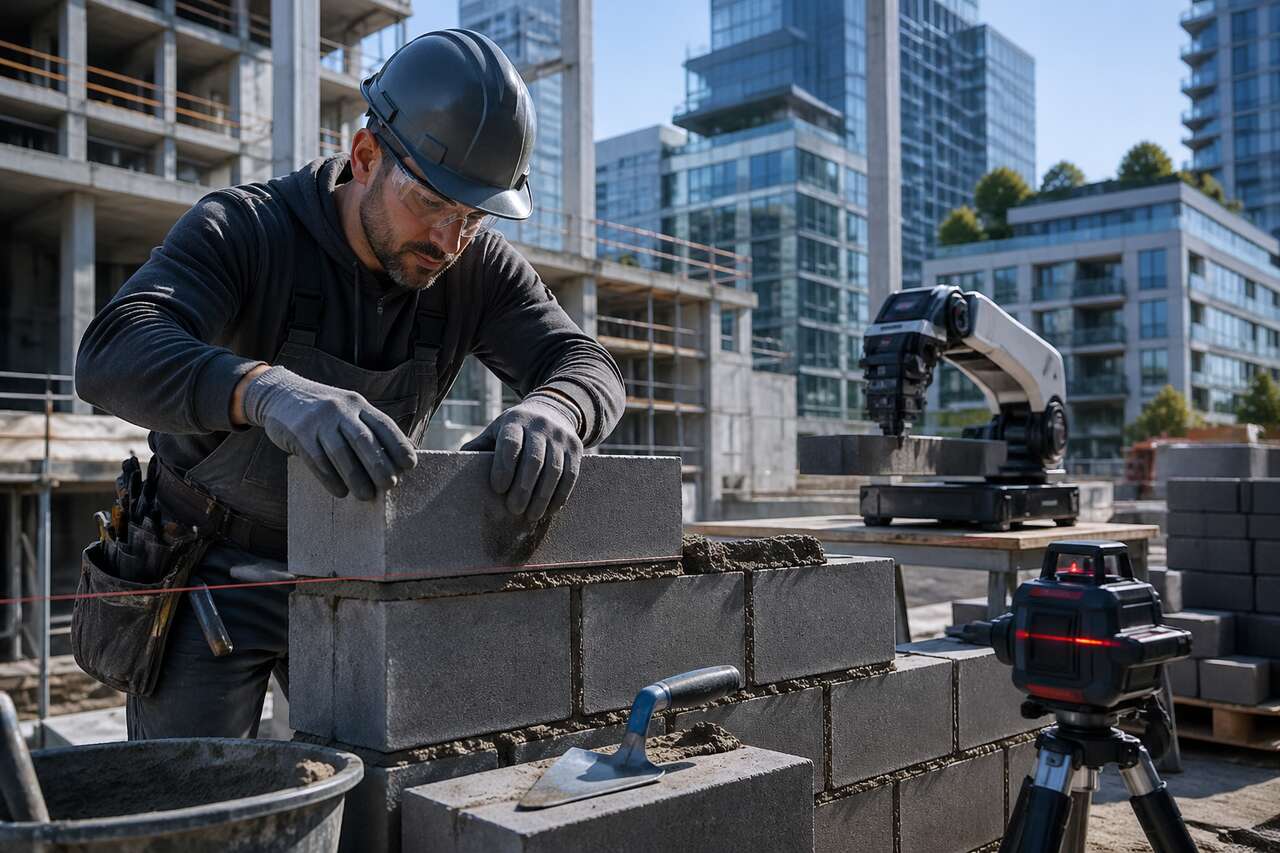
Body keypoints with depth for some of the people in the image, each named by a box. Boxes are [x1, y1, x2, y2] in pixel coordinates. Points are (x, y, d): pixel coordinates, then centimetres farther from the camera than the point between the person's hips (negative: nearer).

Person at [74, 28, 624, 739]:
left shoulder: (479, 268, -9)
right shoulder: (244, 229, -21)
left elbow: (587, 365, -15)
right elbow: (114, 353, -36)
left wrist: (550, 413, -41)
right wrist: (267, 389, -58)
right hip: (214, 568, -3)